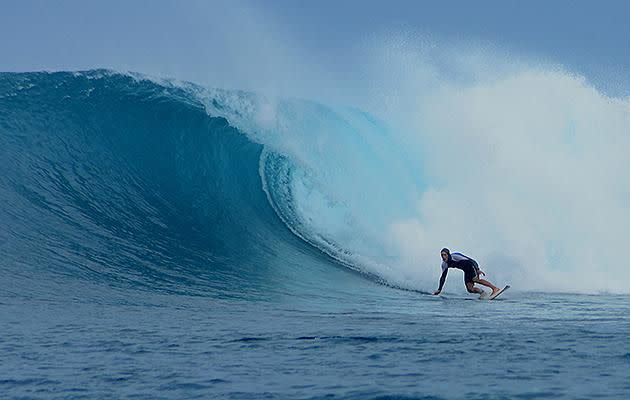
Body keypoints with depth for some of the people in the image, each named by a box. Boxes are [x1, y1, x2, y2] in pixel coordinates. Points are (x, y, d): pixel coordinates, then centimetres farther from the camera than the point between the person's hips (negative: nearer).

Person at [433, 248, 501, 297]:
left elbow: (469, 260, -26)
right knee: (470, 289, -15)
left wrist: (477, 270, -34)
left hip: (472, 266, -7)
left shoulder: (455, 256, -22)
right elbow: (443, 277, 12)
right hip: (467, 271, 7)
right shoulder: (444, 264, 1)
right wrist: (439, 289, 9)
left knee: (475, 279, -33)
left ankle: (495, 288, -34)